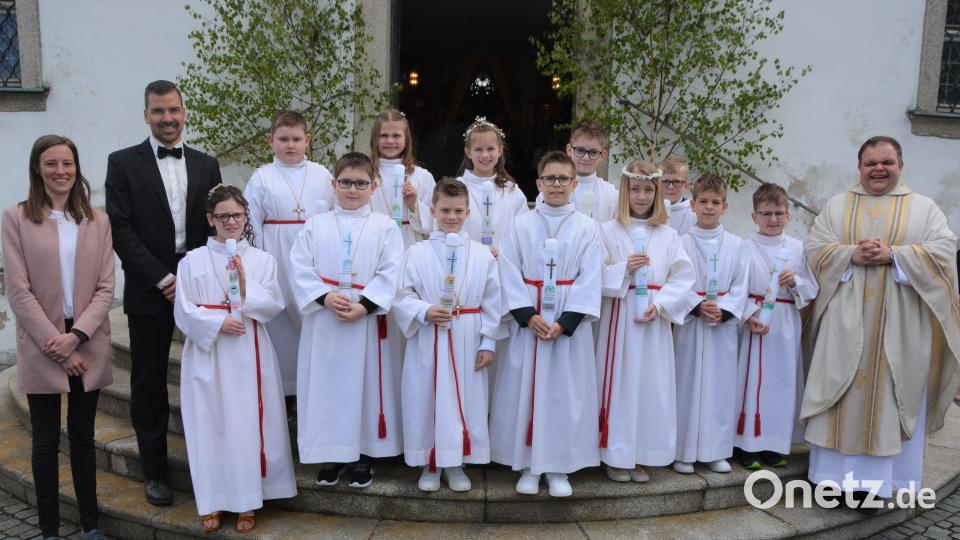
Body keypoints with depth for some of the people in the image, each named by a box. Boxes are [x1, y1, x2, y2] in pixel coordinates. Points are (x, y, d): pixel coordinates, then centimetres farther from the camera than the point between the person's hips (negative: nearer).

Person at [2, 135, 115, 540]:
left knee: (83, 437, 11)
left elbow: (105, 287, 1)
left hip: (88, 346, 2)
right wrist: (56, 345, -11)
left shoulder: (97, 220, 6)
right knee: (46, 441, 7)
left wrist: (76, 335, -12)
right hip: (42, 348, -2)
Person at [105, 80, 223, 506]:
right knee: (149, 383, 7)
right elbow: (120, 229, -6)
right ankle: (154, 473, 20)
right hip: (149, 290, -2)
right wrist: (161, 278, -11)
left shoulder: (206, 164, 10)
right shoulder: (123, 163, 1)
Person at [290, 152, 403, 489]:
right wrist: (325, 297, -15)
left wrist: (363, 305, -17)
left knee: (366, 384, 5)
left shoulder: (385, 227, 2)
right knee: (326, 385, 7)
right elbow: (301, 270, 0)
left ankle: (364, 454, 21)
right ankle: (330, 454, 22)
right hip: (324, 321, 2)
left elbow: (390, 274, -6)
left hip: (369, 321, -1)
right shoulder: (315, 226, 7)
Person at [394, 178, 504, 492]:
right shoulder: (417, 253, 0)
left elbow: (491, 302, 3)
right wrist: (425, 312, -18)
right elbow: (403, 296, -1)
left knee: (465, 399, 7)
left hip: (468, 342, 1)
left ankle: (455, 463, 25)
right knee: (427, 400, 6)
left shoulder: (482, 255, 3)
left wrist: (488, 342, 0)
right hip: (428, 341, -1)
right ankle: (429, 464, 24)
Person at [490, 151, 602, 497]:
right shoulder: (521, 226, 4)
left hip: (570, 322, 0)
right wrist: (529, 316, -14)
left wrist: (564, 323, -13)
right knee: (525, 390, 3)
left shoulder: (587, 228, 3)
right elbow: (510, 275, -2)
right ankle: (528, 465, 16)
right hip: (527, 321, 1)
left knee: (566, 391, 3)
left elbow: (589, 281, -3)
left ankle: (559, 467, 15)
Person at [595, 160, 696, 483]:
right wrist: (623, 269, -18)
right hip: (619, 318, -2)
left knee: (651, 385, 6)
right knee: (619, 383, 0)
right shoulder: (609, 231, 0)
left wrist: (660, 304, -12)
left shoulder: (668, 235, 7)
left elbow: (684, 277, 0)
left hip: (655, 320, 3)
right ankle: (615, 456, 13)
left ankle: (641, 456, 19)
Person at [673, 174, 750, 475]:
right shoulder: (681, 242, 0)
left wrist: (723, 310, -12)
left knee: (721, 385, 6)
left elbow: (740, 286, 3)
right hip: (689, 322, -2)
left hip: (724, 324, 2)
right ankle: (684, 452, 10)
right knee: (687, 384, 1)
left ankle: (716, 451, 18)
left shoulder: (735, 244, 7)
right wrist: (698, 306, -18)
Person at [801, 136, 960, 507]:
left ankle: (880, 478, 11)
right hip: (846, 320, 1)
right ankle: (839, 475, 10)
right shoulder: (837, 205, 11)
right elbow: (815, 247, 2)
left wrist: (893, 254, -16)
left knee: (891, 396, 2)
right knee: (843, 395, 2)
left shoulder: (924, 208, 9)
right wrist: (851, 254, -15)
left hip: (899, 323, 0)